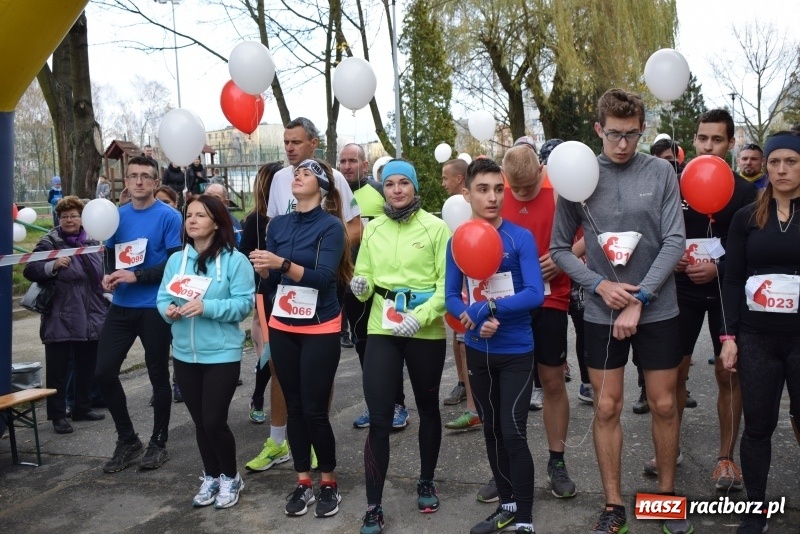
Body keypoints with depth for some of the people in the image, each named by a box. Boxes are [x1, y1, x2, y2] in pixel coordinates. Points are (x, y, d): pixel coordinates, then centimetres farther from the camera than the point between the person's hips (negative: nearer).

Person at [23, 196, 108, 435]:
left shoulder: (91, 242, 9)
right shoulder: (49, 242, -5)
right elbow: (29, 271, -11)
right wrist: (53, 265, -27)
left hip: (90, 316, 5)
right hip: (60, 318, -5)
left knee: (87, 365, 14)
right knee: (57, 368, 1)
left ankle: (82, 408, 27)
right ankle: (57, 415, 11)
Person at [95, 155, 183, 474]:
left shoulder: (169, 217, -9)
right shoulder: (117, 215, 7)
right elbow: (109, 253, 16)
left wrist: (136, 275, -21)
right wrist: (109, 275, -5)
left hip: (154, 308, -5)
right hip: (121, 307, 5)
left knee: (158, 376, 7)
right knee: (104, 371, 3)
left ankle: (158, 443, 23)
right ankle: (127, 440, 21)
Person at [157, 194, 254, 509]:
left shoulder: (234, 260, -10)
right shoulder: (176, 260, 7)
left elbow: (244, 304, -15)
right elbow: (163, 297, 7)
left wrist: (206, 307, -25)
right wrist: (168, 310, -16)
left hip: (222, 354, -5)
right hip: (184, 355, 5)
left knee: (214, 421, -4)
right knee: (199, 421, 14)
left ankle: (230, 477, 20)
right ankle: (210, 477, 32)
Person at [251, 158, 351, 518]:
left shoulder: (331, 226, -9)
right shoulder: (278, 225, 7)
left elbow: (323, 277, -20)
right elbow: (272, 283, 7)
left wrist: (282, 263, -31)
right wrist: (263, 270, -14)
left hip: (320, 329, -5)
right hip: (283, 327, 5)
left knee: (314, 410, -3)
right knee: (293, 407, 9)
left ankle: (329, 482, 16)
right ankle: (303, 482, 22)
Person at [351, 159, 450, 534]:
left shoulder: (435, 227, -5)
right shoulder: (372, 228, 5)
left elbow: (448, 284, -7)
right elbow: (364, 277, 9)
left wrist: (421, 316, -20)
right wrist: (361, 286, -14)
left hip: (426, 332, -1)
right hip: (381, 329, 2)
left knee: (427, 408, 17)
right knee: (378, 419, -3)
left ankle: (426, 482, 39)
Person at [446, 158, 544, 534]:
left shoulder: (521, 238, -12)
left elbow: (535, 294, -19)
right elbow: (451, 297, -2)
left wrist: (488, 308, -24)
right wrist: (475, 320, -21)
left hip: (516, 351, -4)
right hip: (478, 351, 4)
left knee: (513, 433, -4)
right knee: (491, 431, 16)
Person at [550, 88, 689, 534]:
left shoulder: (661, 172, -4)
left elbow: (675, 242, -8)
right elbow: (560, 248, 2)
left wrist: (638, 299, -14)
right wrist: (599, 284, -12)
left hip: (658, 309, 0)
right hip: (602, 313, 1)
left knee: (664, 405, 10)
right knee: (607, 408, 7)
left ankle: (668, 494, 30)